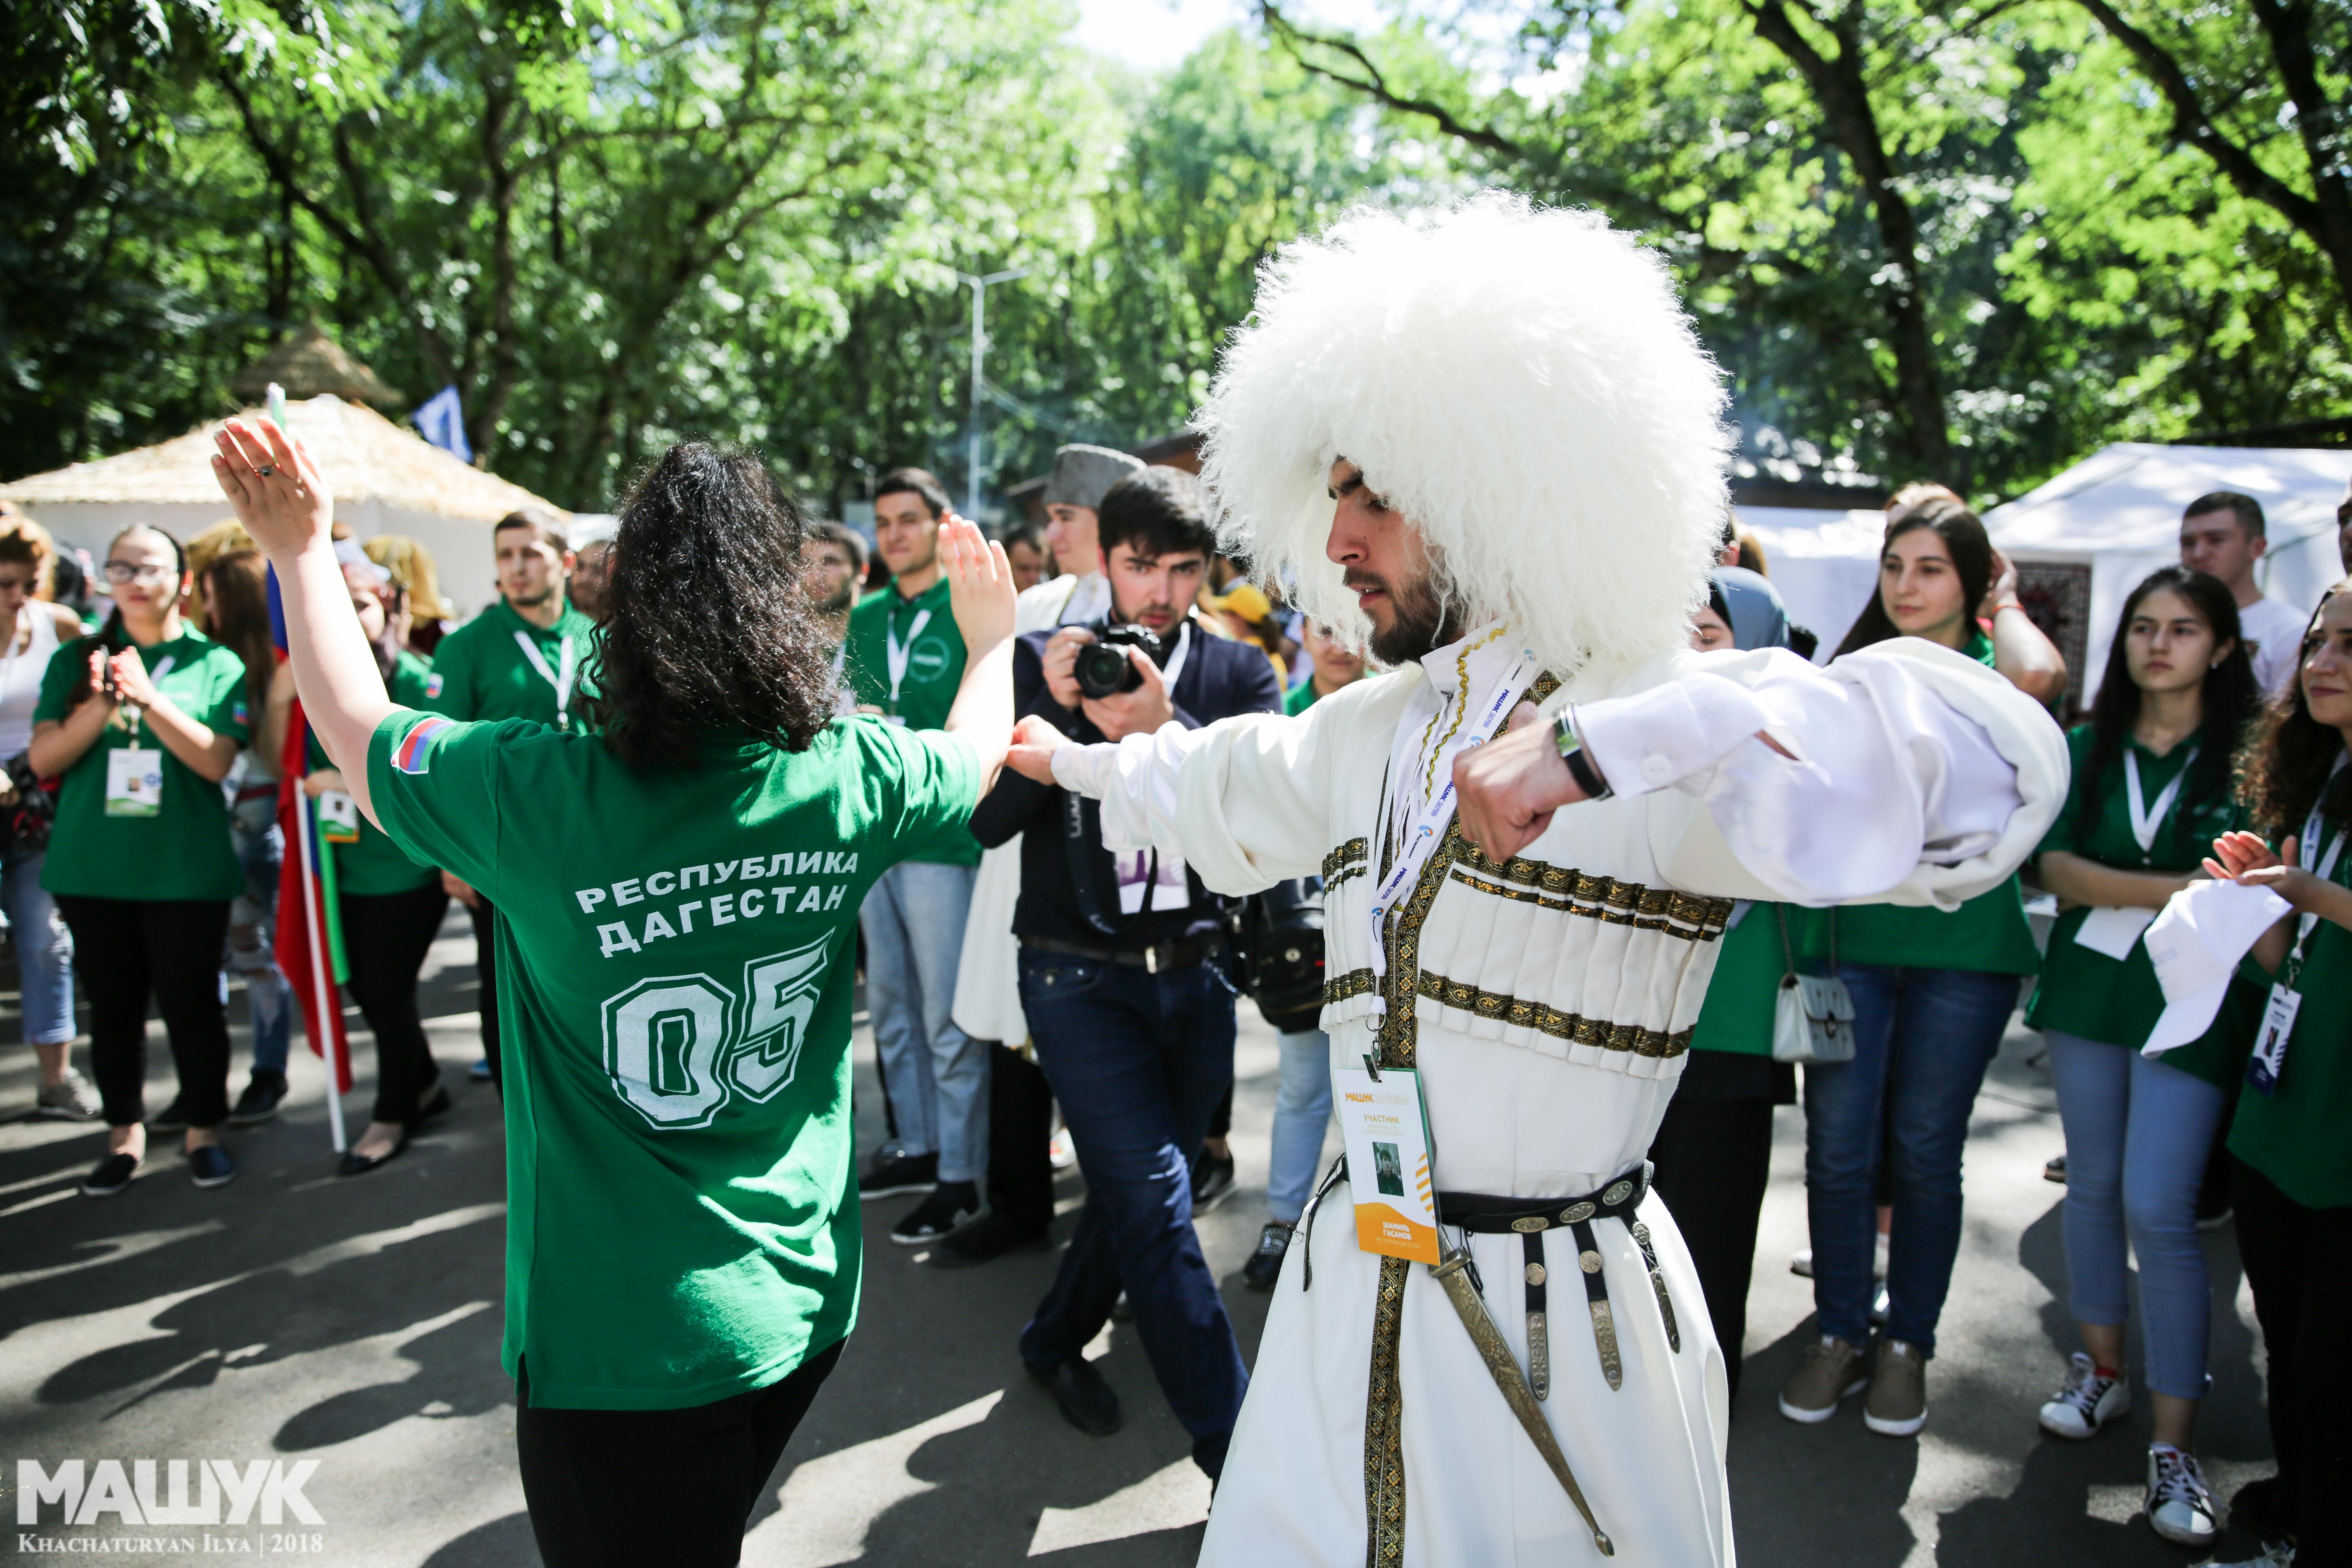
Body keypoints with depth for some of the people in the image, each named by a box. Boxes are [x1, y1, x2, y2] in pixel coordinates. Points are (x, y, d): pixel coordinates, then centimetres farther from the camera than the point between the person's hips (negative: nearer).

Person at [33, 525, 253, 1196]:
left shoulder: (215, 663, 0)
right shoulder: (76, 660, 7)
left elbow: (216, 761, -10)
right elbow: (43, 758, 0)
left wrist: (149, 699, -22)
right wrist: (101, 704, -16)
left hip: (187, 871, -2)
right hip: (94, 869, 3)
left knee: (192, 1002, 4)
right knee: (113, 1006, 11)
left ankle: (203, 1130, 21)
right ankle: (125, 1134, 26)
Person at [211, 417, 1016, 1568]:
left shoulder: (533, 792, -22)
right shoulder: (851, 777, -14)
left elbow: (354, 726, 0)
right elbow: (976, 750, 10)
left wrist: (299, 550, 15)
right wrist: (990, 634, 30)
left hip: (626, 1344, -3)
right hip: (805, 1303, 4)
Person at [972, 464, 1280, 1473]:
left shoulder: (1239, 674, 3)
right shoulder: (1042, 662, -1)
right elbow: (987, 821, -8)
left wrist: (1162, 731, -28)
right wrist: (1055, 711, -21)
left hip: (1196, 974, 3)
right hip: (1081, 974, -3)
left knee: (1137, 1192, 16)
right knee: (1155, 1200, -7)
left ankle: (1057, 1340, 42)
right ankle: (1236, 1448, 3)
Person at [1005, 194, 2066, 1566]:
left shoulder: (1663, 712, -16)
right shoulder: (1374, 729, 7)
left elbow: (1993, 759, -32)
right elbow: (1226, 783, 29)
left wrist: (1600, 746, -41)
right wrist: (1076, 759, 45)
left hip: (1567, 1315, -6)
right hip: (1350, 1289, 6)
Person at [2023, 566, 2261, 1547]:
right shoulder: (2089, 746, 6)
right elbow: (2056, 866, -3)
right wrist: (2175, 889, -16)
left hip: (2191, 1000, -3)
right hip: (2088, 984, 3)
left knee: (2159, 1209, -8)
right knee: (2094, 1184, 13)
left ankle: (2175, 1445, 3)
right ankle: (2101, 1366, 31)